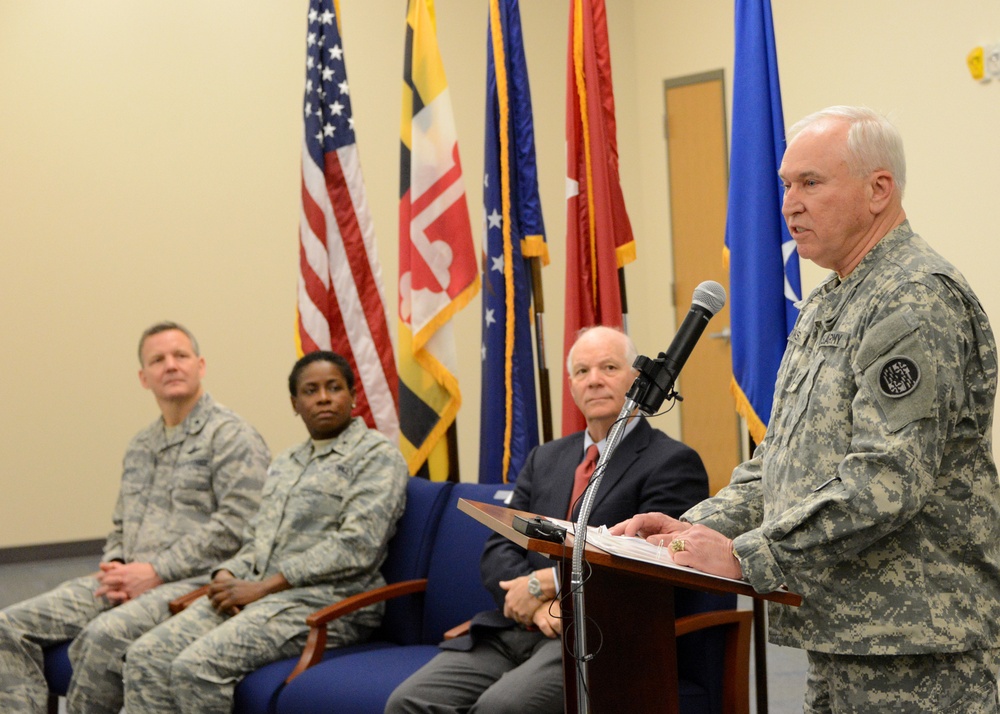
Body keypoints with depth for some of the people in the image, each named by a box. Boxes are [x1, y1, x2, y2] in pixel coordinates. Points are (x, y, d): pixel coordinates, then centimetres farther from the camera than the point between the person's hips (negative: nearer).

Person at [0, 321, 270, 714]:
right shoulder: (140, 446, 23)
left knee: (104, 636, -35)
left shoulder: (232, 436, -3)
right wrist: (114, 567, 4)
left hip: (193, 580, -8)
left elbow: (235, 525, -14)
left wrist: (157, 571, -15)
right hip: (131, 581, 8)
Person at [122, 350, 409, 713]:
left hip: (325, 603, -7)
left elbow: (357, 546, -13)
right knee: (145, 657, -14)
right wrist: (226, 575, -1)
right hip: (259, 594, 7)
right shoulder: (284, 464, 24)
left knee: (197, 667, -28)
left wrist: (263, 587, -14)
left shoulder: (377, 455, -1)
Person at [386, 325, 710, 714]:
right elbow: (498, 550, 14)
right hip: (514, 628, 6)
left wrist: (543, 583, -9)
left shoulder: (673, 462, 1)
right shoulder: (546, 458, 22)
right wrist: (538, 603, -8)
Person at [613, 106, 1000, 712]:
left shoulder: (919, 300, -15)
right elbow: (783, 458, 20)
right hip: (839, 637, 9)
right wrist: (700, 527, 4)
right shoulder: (826, 306, 17)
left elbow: (886, 481, -24)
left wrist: (745, 558, -22)